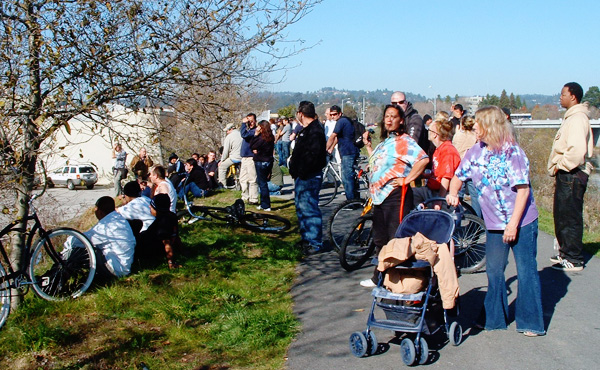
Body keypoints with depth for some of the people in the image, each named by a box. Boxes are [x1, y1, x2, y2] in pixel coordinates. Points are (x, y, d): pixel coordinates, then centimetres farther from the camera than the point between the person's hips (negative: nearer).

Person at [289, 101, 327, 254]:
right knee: (302, 208, 18)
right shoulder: (306, 130, 17)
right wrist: (295, 170, 16)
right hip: (302, 177, 11)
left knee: (309, 209, -9)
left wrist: (301, 172, -24)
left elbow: (313, 156, -26)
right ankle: (306, 239, 29)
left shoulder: (315, 131, -17)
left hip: (309, 177, -11)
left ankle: (315, 244, -3)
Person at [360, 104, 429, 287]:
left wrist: (406, 180, -19)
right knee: (380, 239, 18)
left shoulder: (404, 141, -10)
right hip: (380, 196, 10)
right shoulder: (385, 142, 20)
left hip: (395, 196, -10)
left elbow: (423, 159, -23)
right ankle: (379, 277, 30)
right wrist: (368, 145, 26)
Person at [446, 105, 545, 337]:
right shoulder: (476, 152, 3)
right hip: (494, 224, 6)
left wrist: (513, 224, -20)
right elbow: (459, 175, 15)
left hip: (521, 222, -6)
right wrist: (453, 193, -6)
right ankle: (494, 318, 24)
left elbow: (523, 189, -17)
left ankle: (531, 323, 11)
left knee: (526, 272, 0)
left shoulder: (512, 153, -15)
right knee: (493, 271, 11)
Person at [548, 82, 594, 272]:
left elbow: (577, 150, -28)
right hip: (567, 173, 11)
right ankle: (565, 252, 29)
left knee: (569, 218, -5)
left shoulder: (577, 118, -16)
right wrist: (558, 167, 15)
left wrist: (560, 165, -16)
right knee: (561, 216, 18)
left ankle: (573, 260, 1)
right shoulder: (572, 117, 17)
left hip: (572, 175, -11)